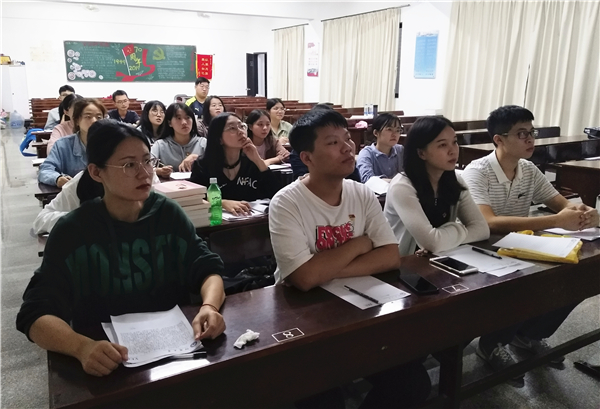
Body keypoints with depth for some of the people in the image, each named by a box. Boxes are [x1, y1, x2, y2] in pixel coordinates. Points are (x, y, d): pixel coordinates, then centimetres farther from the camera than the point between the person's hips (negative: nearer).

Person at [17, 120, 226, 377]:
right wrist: (83, 347, -33)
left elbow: (207, 268, -2)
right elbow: (36, 314, -13)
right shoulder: (72, 231, -8)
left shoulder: (167, 213, -2)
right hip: (107, 360, 0)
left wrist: (209, 306, -24)